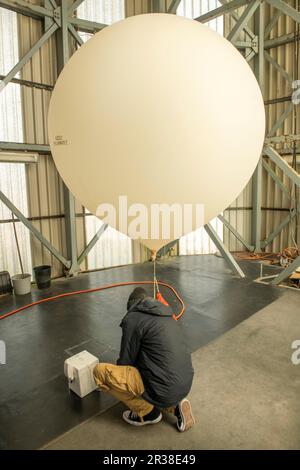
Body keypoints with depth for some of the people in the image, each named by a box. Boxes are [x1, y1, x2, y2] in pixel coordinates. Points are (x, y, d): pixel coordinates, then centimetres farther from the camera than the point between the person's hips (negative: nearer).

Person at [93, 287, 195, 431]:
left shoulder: (133, 318, -7)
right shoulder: (168, 316, 15)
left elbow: (126, 360, -1)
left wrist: (120, 379, 23)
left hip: (163, 390, -8)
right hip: (185, 385, 8)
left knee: (100, 371, -2)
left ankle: (147, 411, 7)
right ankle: (175, 405, 13)